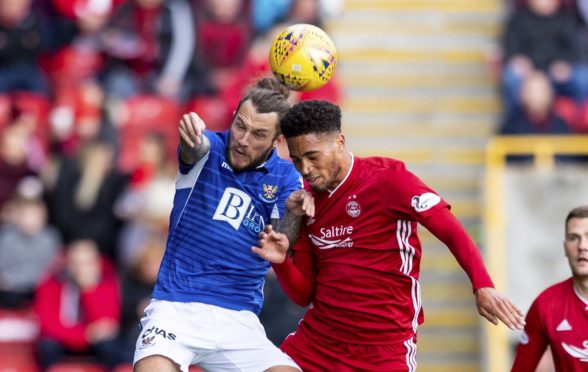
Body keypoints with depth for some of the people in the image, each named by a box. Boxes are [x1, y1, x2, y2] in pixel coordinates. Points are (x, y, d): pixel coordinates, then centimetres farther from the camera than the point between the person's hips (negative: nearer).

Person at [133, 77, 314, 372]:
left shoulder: (285, 178, 5)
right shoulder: (210, 148, 0)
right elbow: (195, 149, -26)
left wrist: (292, 215, -28)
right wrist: (192, 135, -50)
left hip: (239, 321, 3)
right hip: (175, 307, -3)